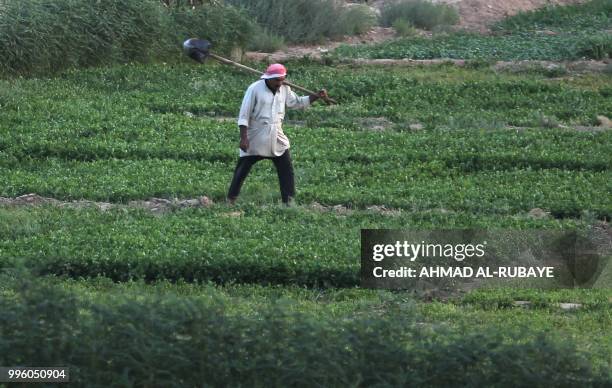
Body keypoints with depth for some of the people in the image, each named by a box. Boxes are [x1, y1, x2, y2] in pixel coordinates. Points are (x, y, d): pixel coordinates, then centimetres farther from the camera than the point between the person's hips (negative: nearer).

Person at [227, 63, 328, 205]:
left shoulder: (284, 89, 2)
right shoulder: (255, 89, -14)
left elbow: (296, 102, 18)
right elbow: (244, 116, -12)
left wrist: (317, 96, 5)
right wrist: (243, 137, -17)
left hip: (277, 139, 5)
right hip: (255, 139, -5)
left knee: (287, 170, 2)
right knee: (242, 170, 3)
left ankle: (289, 201, 8)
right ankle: (230, 200, 11)